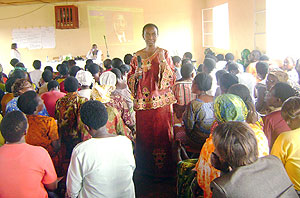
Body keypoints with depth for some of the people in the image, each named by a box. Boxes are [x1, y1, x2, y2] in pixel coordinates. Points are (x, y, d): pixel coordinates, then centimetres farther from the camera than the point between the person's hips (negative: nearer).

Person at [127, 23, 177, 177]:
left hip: (161, 102, -2)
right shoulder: (137, 56, 7)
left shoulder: (164, 54, 2)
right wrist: (136, 75, -11)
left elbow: (172, 79, -3)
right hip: (143, 103, 2)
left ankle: (163, 168, 16)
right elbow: (130, 81, 11)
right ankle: (145, 167, 22)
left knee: (162, 133, 1)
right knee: (144, 134, 6)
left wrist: (163, 62, -17)